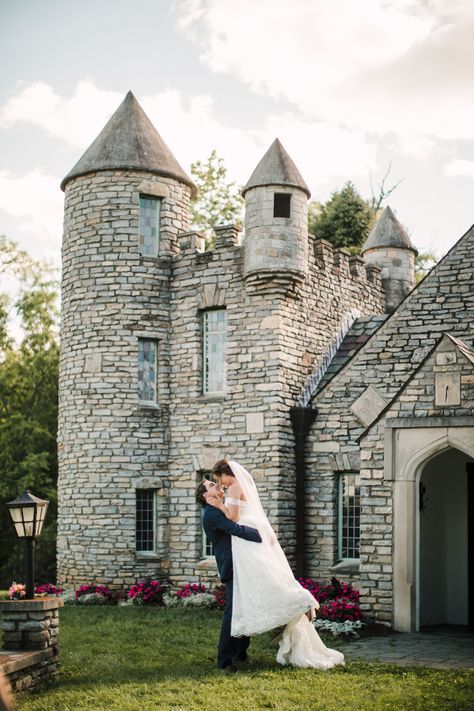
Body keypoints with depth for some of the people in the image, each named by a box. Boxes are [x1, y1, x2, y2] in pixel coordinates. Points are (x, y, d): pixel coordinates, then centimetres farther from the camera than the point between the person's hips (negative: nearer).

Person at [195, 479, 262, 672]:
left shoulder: (222, 510, 21)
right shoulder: (211, 513, -12)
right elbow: (237, 530, -22)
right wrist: (262, 535, -18)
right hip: (232, 568, -10)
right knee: (233, 611, -12)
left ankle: (240, 652, 24)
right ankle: (224, 659, -8)